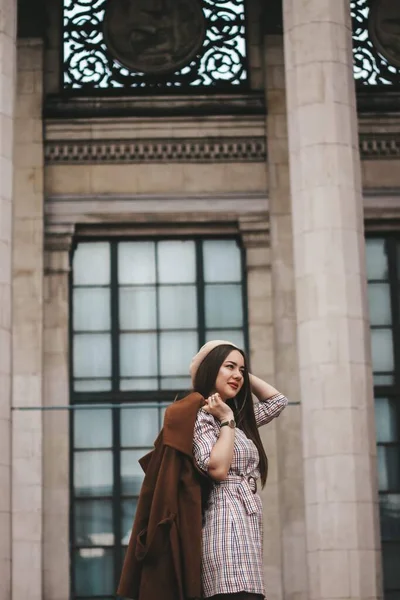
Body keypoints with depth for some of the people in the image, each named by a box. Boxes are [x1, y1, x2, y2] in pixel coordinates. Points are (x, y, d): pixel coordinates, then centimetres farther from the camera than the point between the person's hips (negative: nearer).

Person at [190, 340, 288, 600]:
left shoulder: (240, 417, 22)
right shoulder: (200, 415, -4)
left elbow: (277, 400, 32)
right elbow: (218, 469, -16)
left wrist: (246, 375, 24)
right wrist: (226, 420, -7)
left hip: (247, 526, 9)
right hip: (227, 524, -9)